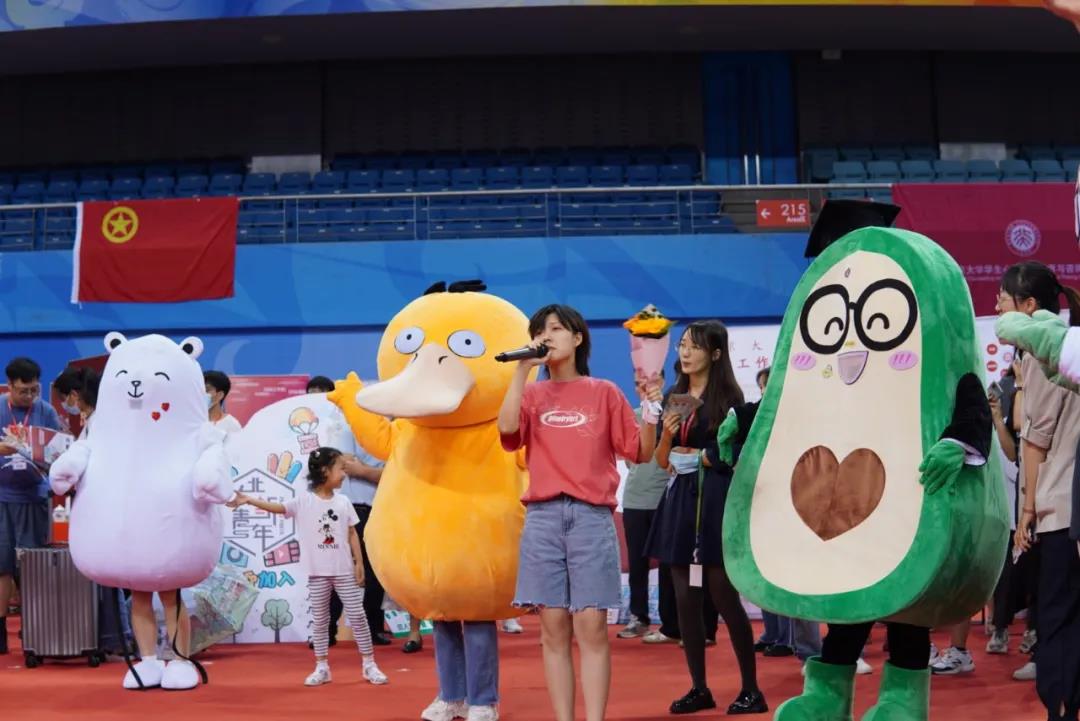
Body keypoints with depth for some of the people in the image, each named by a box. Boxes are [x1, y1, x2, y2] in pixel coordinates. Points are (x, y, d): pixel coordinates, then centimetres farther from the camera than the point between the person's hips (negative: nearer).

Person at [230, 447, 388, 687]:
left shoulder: (343, 502, 5)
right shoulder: (304, 501, -4)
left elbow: (352, 534, 7)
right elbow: (276, 507, -14)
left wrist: (359, 563, 2)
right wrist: (248, 500, -26)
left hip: (344, 571, 2)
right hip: (318, 572, -2)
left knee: (357, 616, 3)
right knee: (320, 620, 7)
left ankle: (369, 665, 11)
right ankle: (322, 668, 17)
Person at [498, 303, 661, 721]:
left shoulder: (604, 393, 8)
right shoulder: (532, 395, 12)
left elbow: (641, 453, 6)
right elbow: (507, 427, -11)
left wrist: (650, 411, -10)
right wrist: (523, 369, -7)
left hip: (591, 515, -2)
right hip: (543, 517, 2)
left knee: (591, 626, -5)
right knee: (554, 629, 2)